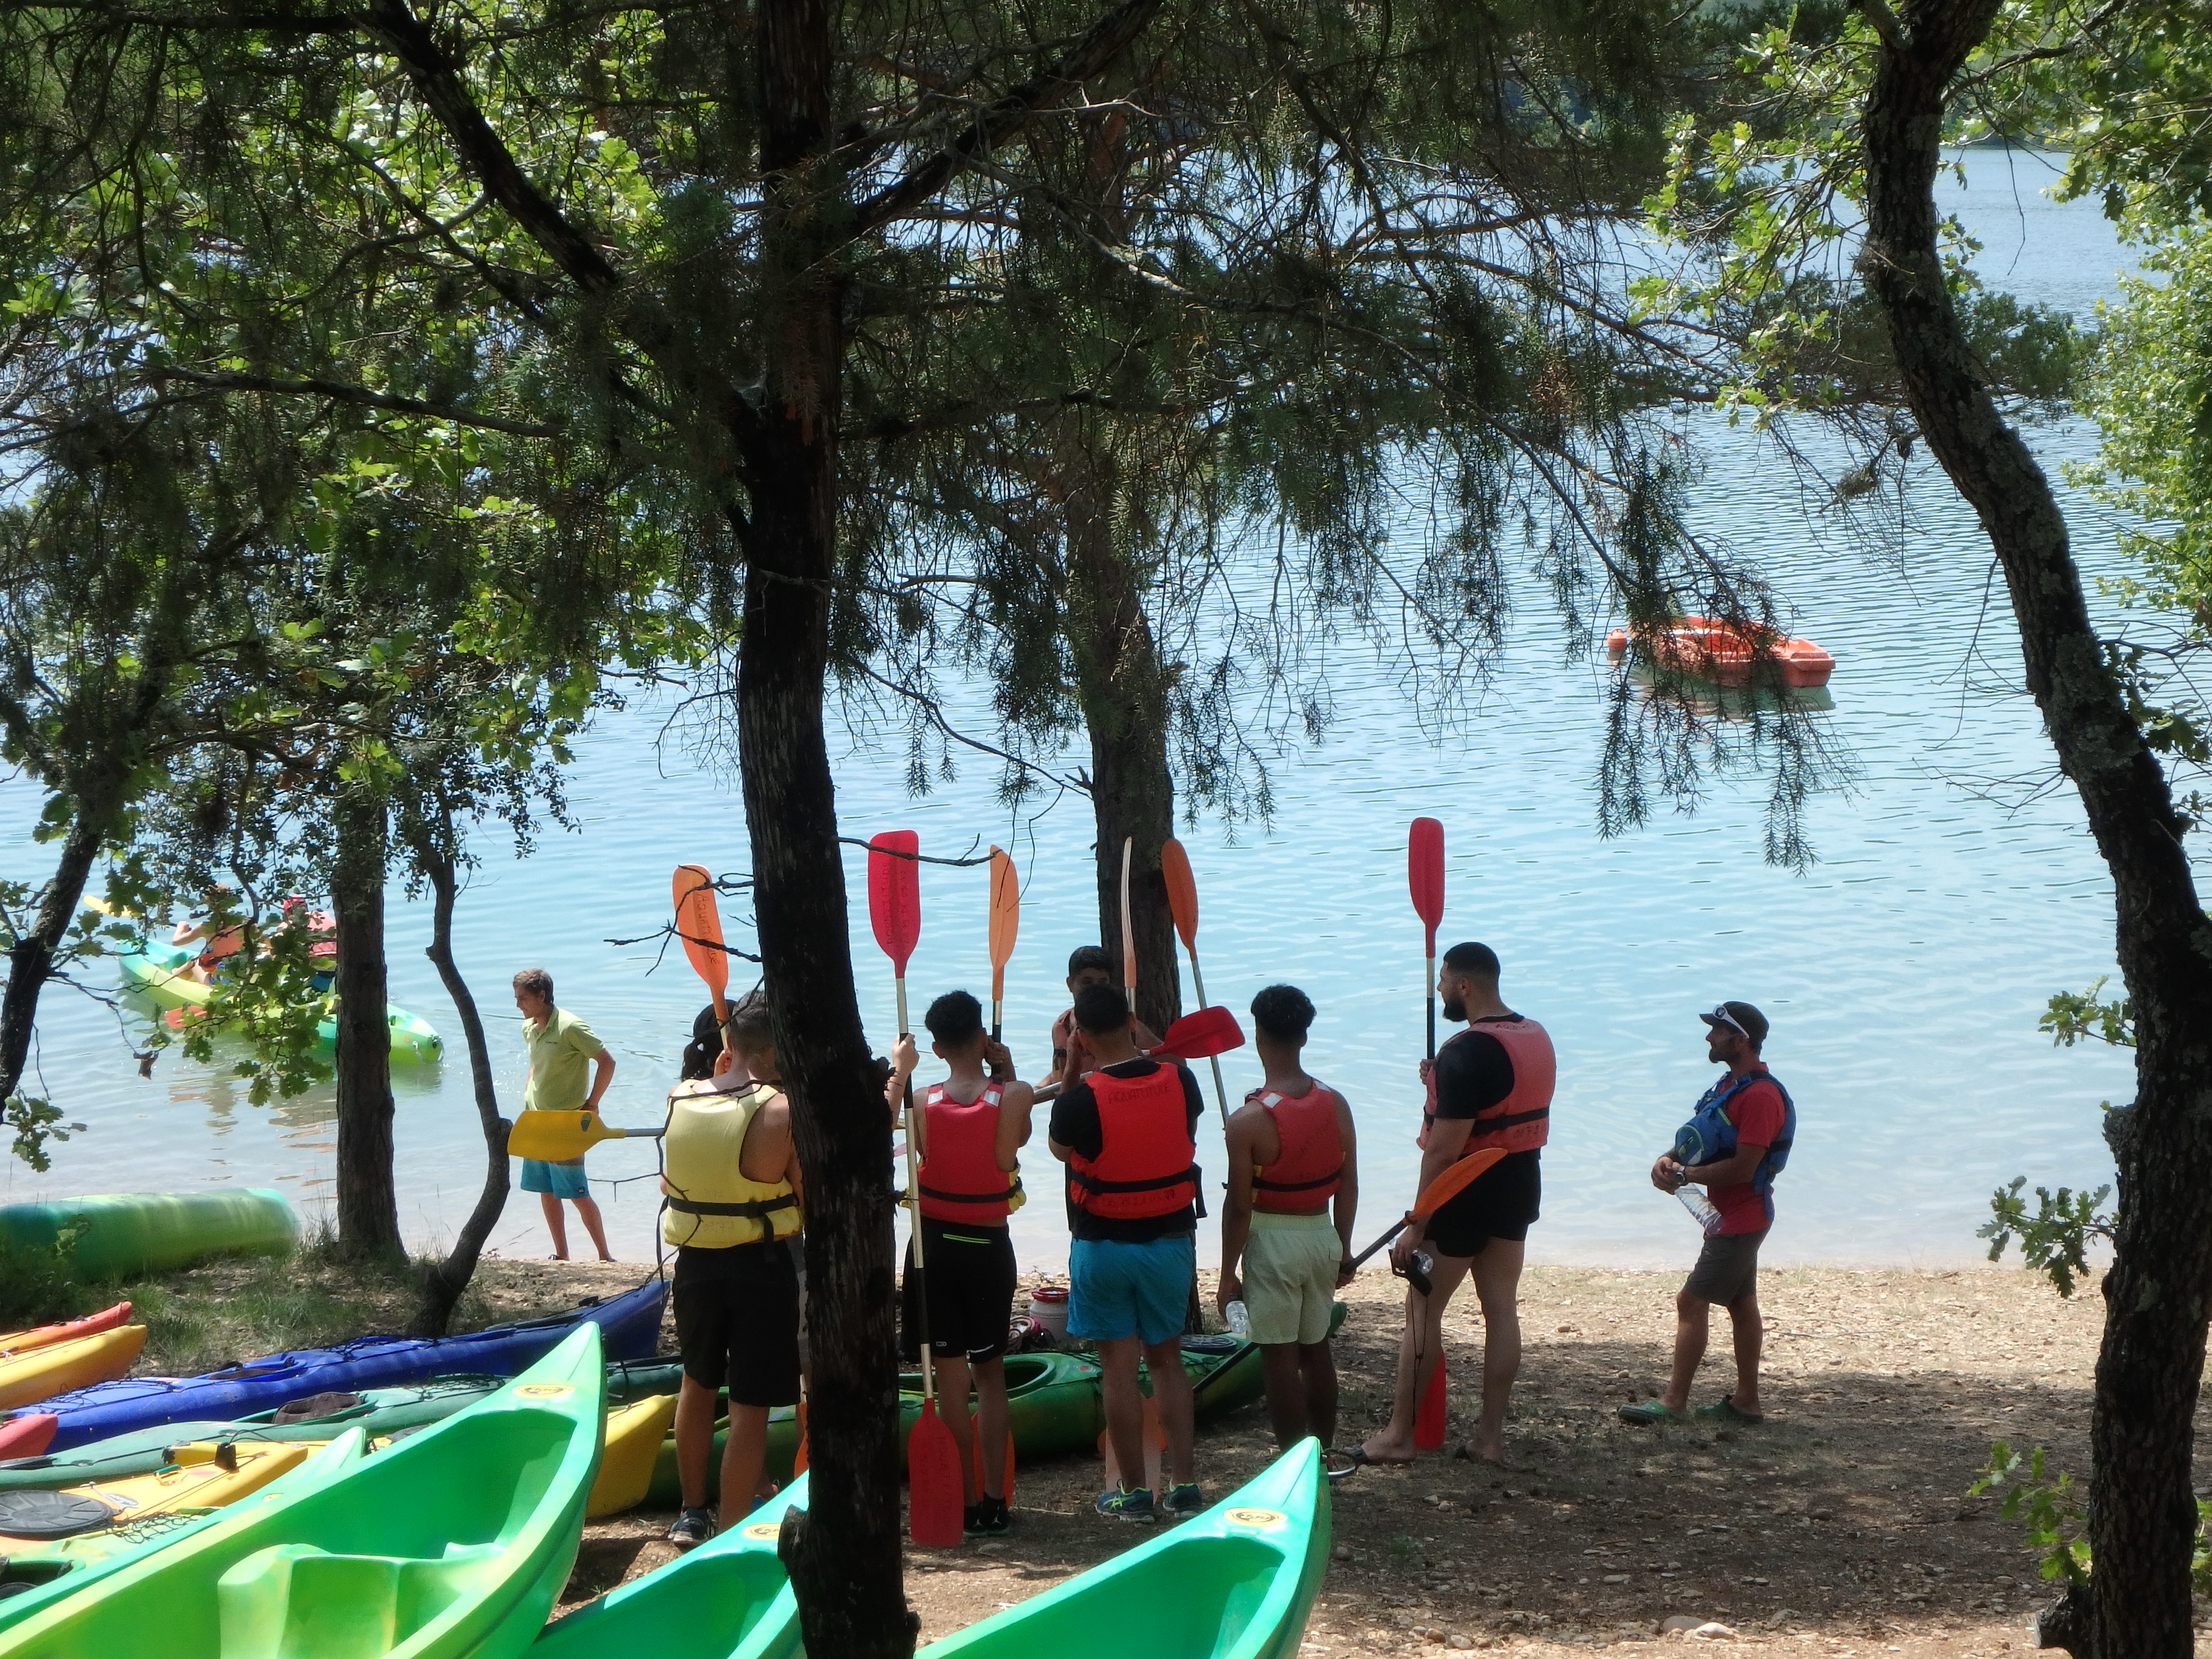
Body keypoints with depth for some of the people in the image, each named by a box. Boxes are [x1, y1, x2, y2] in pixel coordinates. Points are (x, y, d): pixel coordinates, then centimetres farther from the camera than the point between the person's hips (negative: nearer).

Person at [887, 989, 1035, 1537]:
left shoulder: (922, 1102, -13)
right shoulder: (1014, 1097, -11)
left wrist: (899, 1071, 1)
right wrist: (1006, 1072, 8)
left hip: (934, 1245, 0)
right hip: (989, 1247, 0)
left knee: (950, 1376, 4)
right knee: (991, 1373, 12)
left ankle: (966, 1504, 5)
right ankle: (994, 1501, 12)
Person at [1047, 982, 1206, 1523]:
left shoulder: (1081, 1099, -19)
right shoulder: (1179, 1080, -8)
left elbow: (1059, 1148, 1)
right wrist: (1147, 1047, 16)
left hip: (1104, 1246, -4)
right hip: (1170, 1240, 4)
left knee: (1119, 1367, 5)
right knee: (1167, 1360, 15)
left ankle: (1134, 1491, 9)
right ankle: (1183, 1485, 13)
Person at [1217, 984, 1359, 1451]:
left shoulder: (1249, 1120, -18)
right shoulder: (1336, 1105, -2)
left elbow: (1239, 1206, -15)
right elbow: (1348, 1187, 4)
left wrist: (1229, 1275, -6)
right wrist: (1343, 1251, 16)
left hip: (1272, 1240, -5)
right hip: (1322, 1235, 5)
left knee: (1280, 1357, 2)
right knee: (1317, 1349, 18)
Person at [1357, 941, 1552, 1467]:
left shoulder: (1467, 1052, -21)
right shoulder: (1537, 1038, 6)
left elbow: (1445, 1150, -24)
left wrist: (1417, 1225, -20)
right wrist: (1443, 1085, 14)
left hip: (1468, 1190, -8)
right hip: (1521, 1186, 8)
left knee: (1422, 1311, 2)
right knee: (1502, 1308, 10)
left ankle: (1400, 1435, 7)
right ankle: (1491, 1435, 14)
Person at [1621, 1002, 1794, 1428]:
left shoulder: (1760, 1096, -21)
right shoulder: (1731, 1085, 13)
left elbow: (1742, 1168, -26)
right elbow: (1696, 1137, 17)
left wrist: (1684, 1175, -17)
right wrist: (1669, 1159, -5)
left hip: (1740, 1220, -11)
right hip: (1731, 1217, 11)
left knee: (1692, 1301, -12)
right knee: (1742, 1305, 13)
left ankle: (1674, 1402, -13)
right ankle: (1746, 1400, 18)